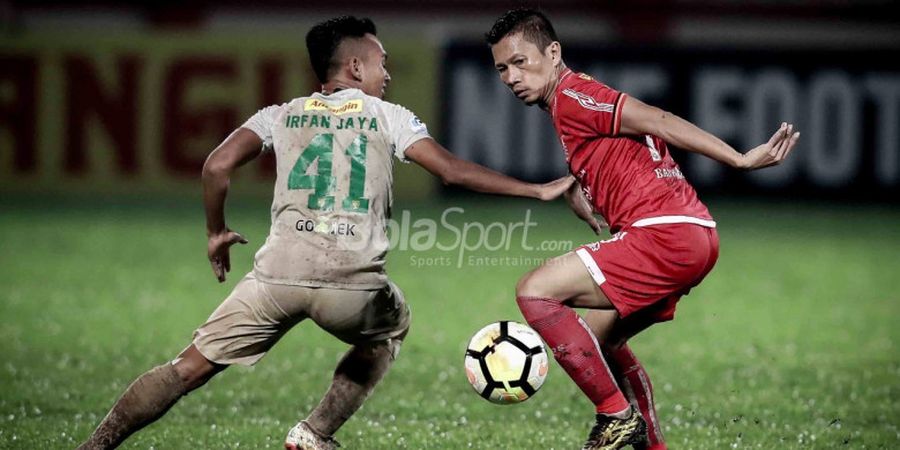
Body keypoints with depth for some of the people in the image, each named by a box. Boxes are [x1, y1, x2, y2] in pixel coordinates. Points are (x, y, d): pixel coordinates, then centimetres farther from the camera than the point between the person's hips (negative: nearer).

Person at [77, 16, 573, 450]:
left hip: (279, 270, 1)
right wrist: (536, 189, 17)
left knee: (190, 368, 7)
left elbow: (217, 166, 6)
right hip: (353, 278, -1)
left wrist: (216, 232, 21)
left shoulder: (281, 115, 19)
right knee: (391, 328, 32)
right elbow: (454, 170, 10)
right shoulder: (388, 117, 15)